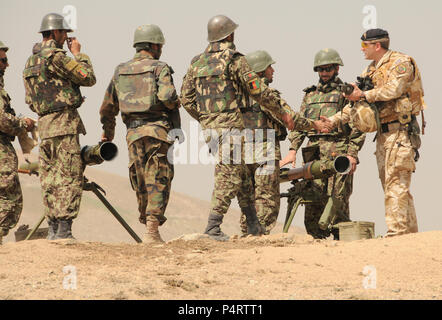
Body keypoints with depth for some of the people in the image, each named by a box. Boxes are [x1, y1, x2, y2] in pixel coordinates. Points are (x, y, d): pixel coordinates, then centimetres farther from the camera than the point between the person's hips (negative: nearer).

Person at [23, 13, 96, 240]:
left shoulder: (30, 62, 17)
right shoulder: (56, 56, -11)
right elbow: (88, 78, -7)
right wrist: (78, 53, 5)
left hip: (44, 125, 9)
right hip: (64, 122, -9)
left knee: (50, 179, 9)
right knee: (69, 178, -9)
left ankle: (53, 229, 9)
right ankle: (64, 229, -14)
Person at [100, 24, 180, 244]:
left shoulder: (120, 71, 15)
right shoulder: (159, 68, -2)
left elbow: (108, 107, 19)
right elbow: (166, 96, -19)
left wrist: (107, 135, 31)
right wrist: (175, 105, 4)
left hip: (133, 133, 5)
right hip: (157, 129, -5)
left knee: (141, 184, 14)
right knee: (158, 182, -3)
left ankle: (147, 226, 20)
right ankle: (152, 231, -12)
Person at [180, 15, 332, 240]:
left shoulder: (197, 63, 12)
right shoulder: (234, 60, -8)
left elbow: (186, 98, 11)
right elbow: (259, 91, -9)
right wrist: (282, 113, 1)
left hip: (208, 126, 7)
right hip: (230, 124, -7)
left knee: (241, 172, 16)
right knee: (229, 175, -6)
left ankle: (252, 223, 17)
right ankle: (213, 226, -16)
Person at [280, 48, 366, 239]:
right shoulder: (310, 95, 22)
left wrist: (352, 154, -11)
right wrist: (293, 149, 5)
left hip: (338, 153, -5)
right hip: (313, 154, 5)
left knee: (337, 200, -8)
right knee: (313, 201, 0)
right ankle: (316, 240, 6)